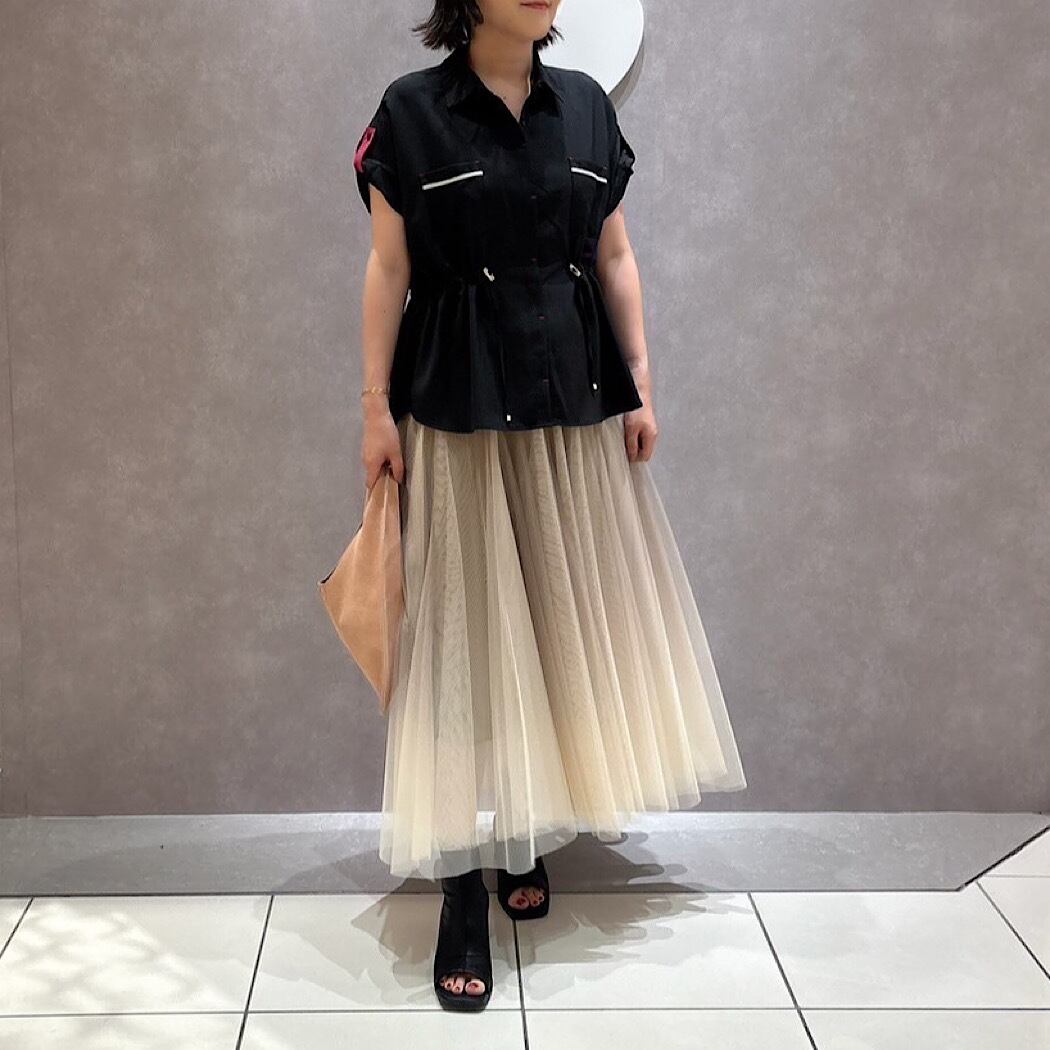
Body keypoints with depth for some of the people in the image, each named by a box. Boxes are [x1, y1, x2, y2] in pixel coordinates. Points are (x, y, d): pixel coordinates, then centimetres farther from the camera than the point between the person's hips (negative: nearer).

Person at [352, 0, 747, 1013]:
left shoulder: (585, 105, 8)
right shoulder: (411, 111, -3)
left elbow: (614, 256, 10)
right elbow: (388, 269, -3)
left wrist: (639, 384, 7)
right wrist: (377, 408, -6)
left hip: (574, 398, 4)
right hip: (459, 404, -4)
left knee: (564, 609, 9)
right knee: (468, 624, -2)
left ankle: (528, 833, 26)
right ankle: (465, 889, 3)